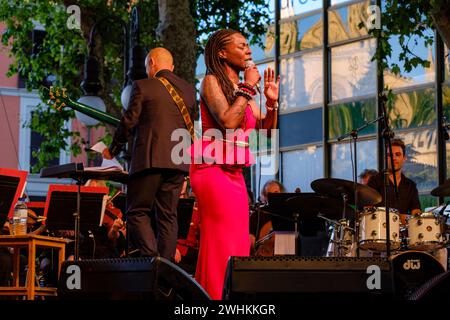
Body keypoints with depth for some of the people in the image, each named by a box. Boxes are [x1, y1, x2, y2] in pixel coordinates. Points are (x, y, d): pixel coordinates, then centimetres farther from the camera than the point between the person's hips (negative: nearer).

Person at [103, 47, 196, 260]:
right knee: (168, 215, 9)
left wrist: (113, 150, 10)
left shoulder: (143, 86, -3)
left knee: (137, 212, 0)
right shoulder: (188, 90, 13)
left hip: (149, 159, -5)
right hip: (178, 162, 5)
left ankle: (152, 258, -19)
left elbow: (129, 122, -3)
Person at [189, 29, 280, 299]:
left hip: (234, 173, 8)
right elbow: (227, 121, -20)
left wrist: (272, 102, 1)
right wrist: (248, 88, -11)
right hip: (213, 169, -8)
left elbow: (265, 133, 15)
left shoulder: (244, 92, 17)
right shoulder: (212, 81, -5)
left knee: (238, 242, 5)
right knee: (223, 241, -13)